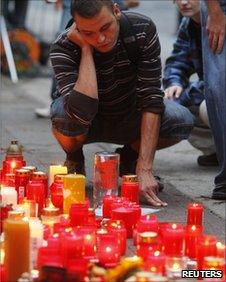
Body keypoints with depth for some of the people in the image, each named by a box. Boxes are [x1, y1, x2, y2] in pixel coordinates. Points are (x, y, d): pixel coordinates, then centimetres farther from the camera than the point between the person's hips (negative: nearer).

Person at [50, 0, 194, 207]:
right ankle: (74, 160, -1)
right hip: (89, 125, -2)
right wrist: (86, 49, -39)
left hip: (129, 118, 2)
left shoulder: (143, 29, -24)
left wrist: (144, 169, -35)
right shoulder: (63, 48, -30)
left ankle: (129, 157, 4)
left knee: (182, 121, -28)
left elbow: (150, 98, -27)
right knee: (64, 114, -38)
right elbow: (83, 113, -45)